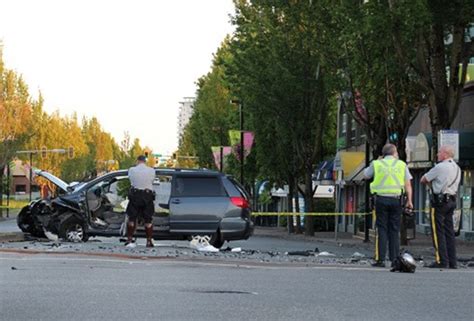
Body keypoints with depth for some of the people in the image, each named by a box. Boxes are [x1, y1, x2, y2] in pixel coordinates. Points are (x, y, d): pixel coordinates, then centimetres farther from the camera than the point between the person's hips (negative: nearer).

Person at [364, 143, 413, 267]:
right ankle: (394, 259, 3)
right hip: (396, 199, 1)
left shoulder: (376, 164, 6)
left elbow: (366, 175, 20)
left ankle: (380, 259, -6)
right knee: (394, 230, 6)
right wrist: (409, 200, 3)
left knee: (381, 229, 0)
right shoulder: (402, 165, 7)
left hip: (381, 199, -1)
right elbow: (408, 184, 2)